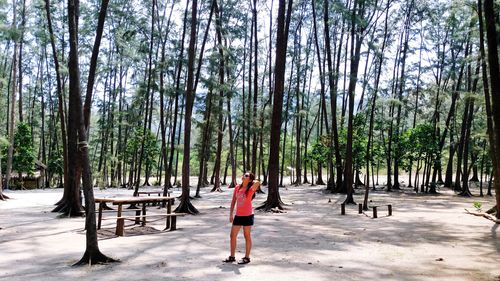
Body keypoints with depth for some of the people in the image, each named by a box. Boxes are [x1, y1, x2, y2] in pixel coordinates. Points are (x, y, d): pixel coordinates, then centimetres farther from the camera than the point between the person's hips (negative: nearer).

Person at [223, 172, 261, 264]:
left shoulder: (250, 189, -11)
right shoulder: (237, 187, 5)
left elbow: (257, 182, -34)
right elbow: (233, 201, 11)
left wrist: (252, 181, -12)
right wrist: (231, 214, 9)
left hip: (247, 216, -6)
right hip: (238, 215, 6)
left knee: (247, 236, 6)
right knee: (233, 235, 10)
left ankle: (247, 257, 19)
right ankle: (232, 256, 24)